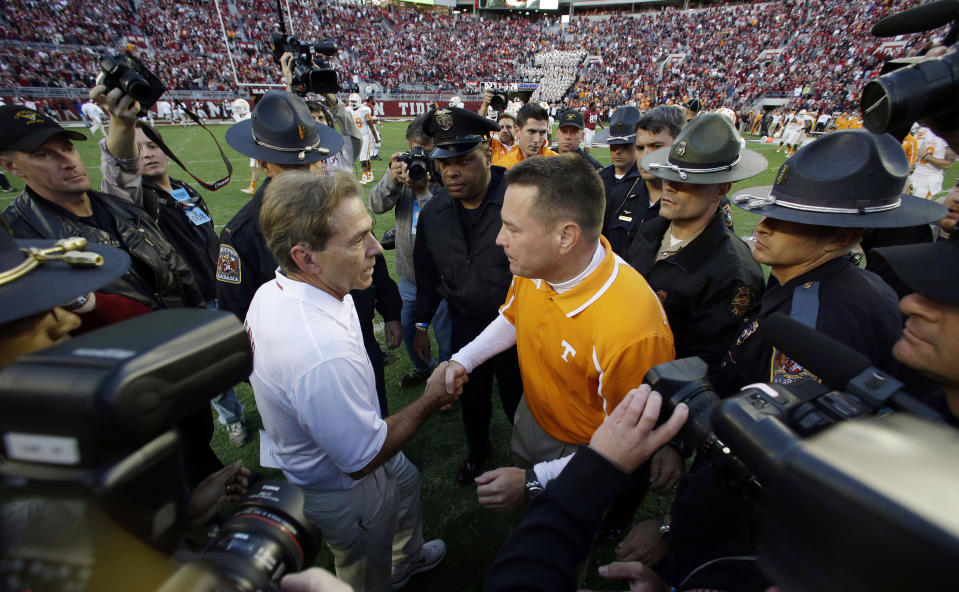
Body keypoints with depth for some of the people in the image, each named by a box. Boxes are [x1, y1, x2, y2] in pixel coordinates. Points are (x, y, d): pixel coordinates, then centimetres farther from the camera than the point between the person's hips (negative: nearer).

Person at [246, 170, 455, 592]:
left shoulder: (270, 293, -15)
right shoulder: (325, 354, -45)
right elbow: (363, 458, -31)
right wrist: (430, 400, -21)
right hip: (340, 492, -8)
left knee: (405, 476, 34)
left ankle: (406, 558, 61)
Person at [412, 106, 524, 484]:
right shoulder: (434, 212, -3)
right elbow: (427, 274, 9)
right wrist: (421, 326, 14)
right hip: (464, 325, 4)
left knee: (518, 400, 15)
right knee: (471, 398, 23)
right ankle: (477, 450, 54)